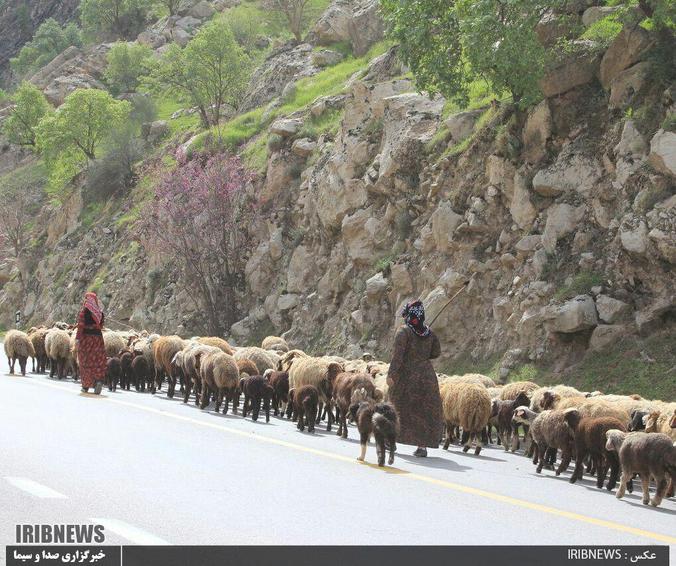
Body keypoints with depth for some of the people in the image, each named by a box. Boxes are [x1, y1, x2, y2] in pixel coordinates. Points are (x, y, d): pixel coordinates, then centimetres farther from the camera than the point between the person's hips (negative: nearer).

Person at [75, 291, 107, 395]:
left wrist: (78, 337, -12)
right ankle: (99, 380, -18)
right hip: (98, 336, 3)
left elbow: (81, 325, -13)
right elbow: (101, 325, 8)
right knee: (98, 360, 5)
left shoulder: (84, 310, -8)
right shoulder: (100, 311, 6)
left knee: (85, 361, 5)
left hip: (86, 336, -3)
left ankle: (86, 386, 8)